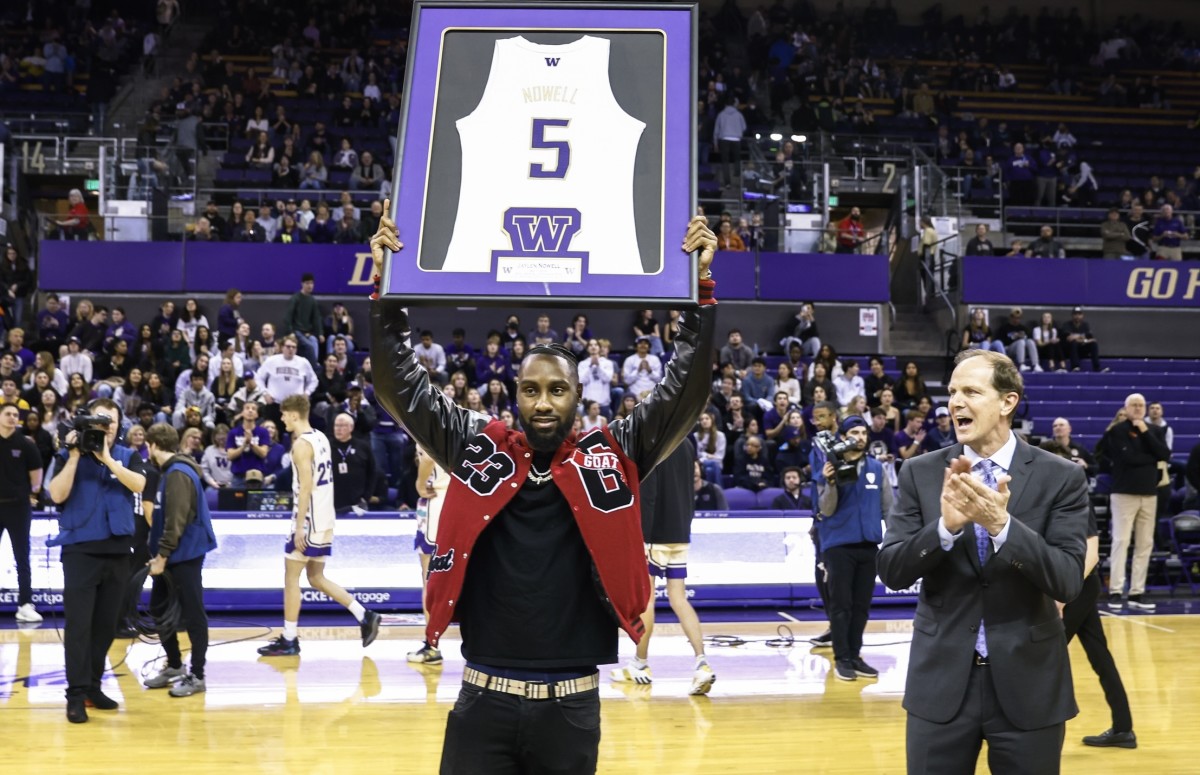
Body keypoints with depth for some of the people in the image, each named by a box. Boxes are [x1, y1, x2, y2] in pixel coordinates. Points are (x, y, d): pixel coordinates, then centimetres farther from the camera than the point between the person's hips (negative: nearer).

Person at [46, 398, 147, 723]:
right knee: (78, 623, -7)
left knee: (106, 624, 8)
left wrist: (106, 458, -19)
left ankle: (93, 685, 18)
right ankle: (76, 693, -6)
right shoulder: (70, 456, 2)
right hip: (80, 549, -3)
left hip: (117, 550, 3)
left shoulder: (128, 457, 7)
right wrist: (75, 455, -15)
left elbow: (138, 485, -12)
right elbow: (57, 495, -12)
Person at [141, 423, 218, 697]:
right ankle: (174, 665, 27)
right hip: (172, 555, 10)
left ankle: (197, 675, 3)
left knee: (193, 614, -2)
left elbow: (177, 520, -22)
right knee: (159, 608, 15)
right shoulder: (169, 471, 13)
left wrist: (162, 555, -19)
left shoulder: (178, 474, -17)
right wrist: (160, 554, 11)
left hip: (185, 555, -10)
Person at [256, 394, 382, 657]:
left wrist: (299, 526, -20)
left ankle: (289, 640, 3)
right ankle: (365, 616, 10)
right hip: (324, 521, 9)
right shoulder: (320, 438, 13)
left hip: (310, 521, -9)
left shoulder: (302, 444, -15)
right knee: (317, 578, 15)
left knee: (291, 577, -1)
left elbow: (306, 487, -21)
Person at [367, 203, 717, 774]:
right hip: (484, 697, 0)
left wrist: (700, 287, -11)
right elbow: (400, 387, 3)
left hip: (572, 702, 0)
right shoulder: (478, 449, 4)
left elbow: (686, 391, -3)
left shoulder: (613, 455, 3)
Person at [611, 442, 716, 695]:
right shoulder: (686, 446, 9)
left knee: (645, 597, 7)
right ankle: (702, 663, -10)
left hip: (655, 535, -6)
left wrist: (641, 540, -19)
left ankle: (640, 665, 18)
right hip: (680, 535, 7)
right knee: (679, 600, 5)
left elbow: (646, 497, -19)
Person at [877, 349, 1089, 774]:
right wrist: (945, 525, -22)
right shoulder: (921, 473, 1)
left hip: (1028, 683, -1)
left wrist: (1002, 525, -25)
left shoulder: (1061, 477, -4)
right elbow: (891, 570, -4)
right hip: (942, 681, 1)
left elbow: (1068, 581, -11)